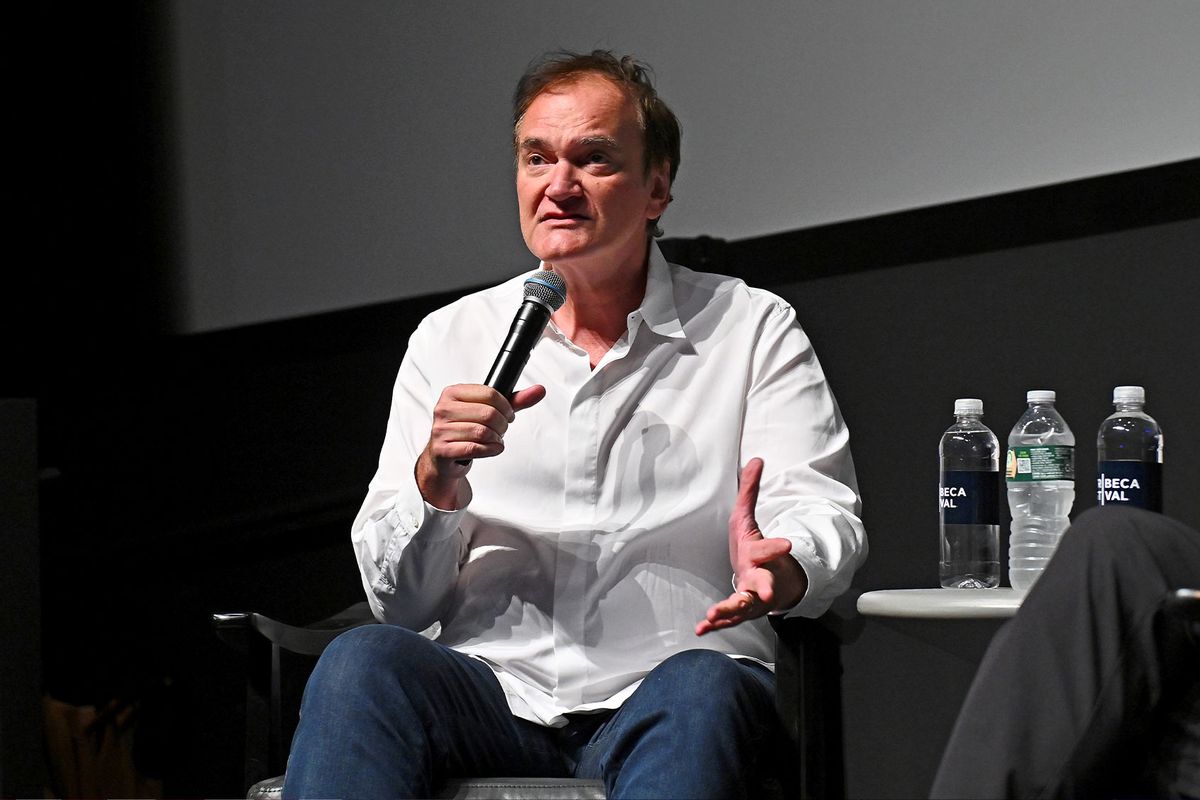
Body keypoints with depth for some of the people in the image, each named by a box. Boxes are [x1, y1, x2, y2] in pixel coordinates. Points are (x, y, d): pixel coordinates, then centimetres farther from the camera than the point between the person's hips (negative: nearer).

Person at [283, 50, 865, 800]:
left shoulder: (754, 330, 11)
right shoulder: (451, 338, 15)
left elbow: (826, 520, 0)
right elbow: (397, 600, 12)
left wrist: (776, 571, -25)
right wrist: (435, 481, -10)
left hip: (658, 702, -1)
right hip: (492, 694, 1)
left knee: (703, 690, -36)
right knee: (361, 662, -31)